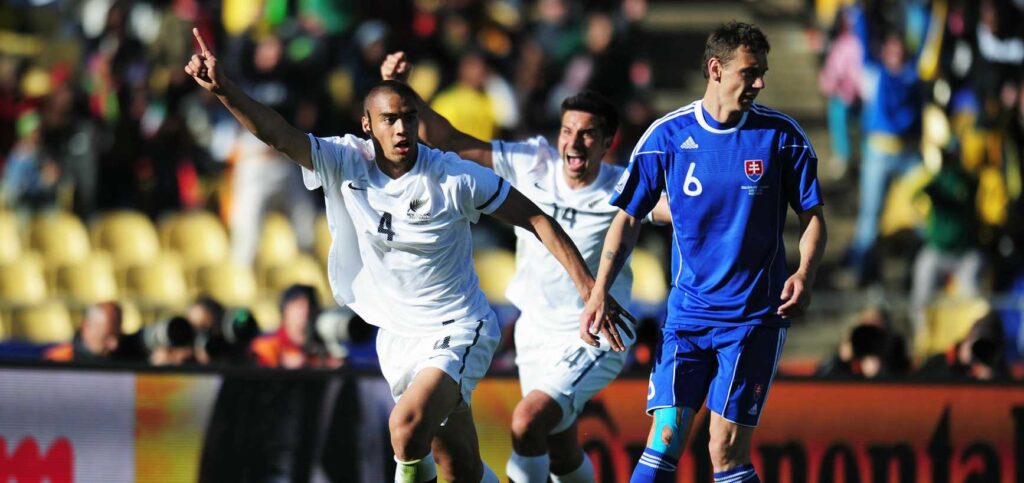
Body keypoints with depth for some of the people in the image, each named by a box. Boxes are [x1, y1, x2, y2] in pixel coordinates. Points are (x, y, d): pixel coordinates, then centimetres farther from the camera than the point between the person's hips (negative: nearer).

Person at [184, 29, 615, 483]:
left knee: (407, 426, -30)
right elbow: (275, 132, -13)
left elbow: (536, 220, -8)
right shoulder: (346, 162, -5)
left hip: (458, 332, -4)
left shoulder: (455, 178, -14)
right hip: (396, 338, 4)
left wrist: (589, 289, -12)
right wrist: (223, 89, -30)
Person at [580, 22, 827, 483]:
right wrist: (599, 293, -2)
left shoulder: (781, 134, -2)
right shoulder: (667, 135, -1)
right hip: (687, 312, 1)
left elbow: (812, 214, 6)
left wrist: (804, 274, -13)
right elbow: (628, 218, 7)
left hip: (754, 318, -1)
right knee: (666, 438, -9)